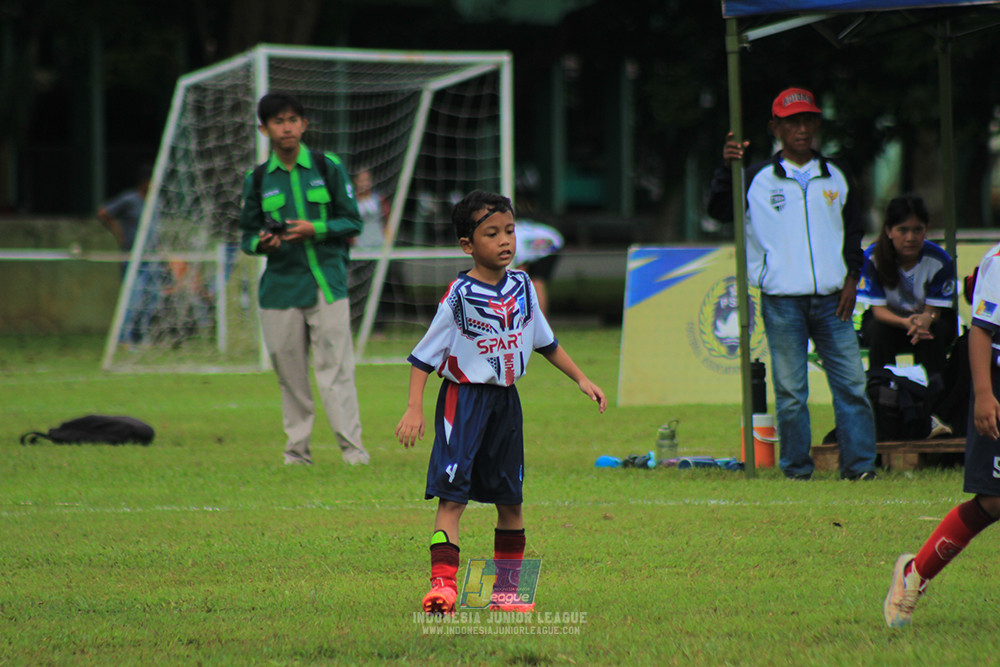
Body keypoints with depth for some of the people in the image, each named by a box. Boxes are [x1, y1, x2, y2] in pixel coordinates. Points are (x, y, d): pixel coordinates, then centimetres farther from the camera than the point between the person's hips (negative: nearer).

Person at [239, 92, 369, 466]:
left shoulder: (328, 167, 5)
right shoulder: (257, 180, 9)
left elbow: (352, 222, 4)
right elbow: (247, 235, 13)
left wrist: (314, 229, -12)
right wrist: (261, 243, -11)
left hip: (327, 283, -2)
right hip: (280, 286, 2)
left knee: (335, 367, -9)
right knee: (289, 372, 3)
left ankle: (352, 447, -9)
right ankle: (297, 448, 10)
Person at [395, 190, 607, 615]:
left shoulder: (522, 287, 4)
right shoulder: (459, 296, -13)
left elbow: (545, 341, 19)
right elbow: (425, 356, -11)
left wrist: (581, 379, 18)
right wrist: (414, 408, -18)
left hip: (506, 400, 6)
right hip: (463, 399, -6)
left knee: (509, 499, 11)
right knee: (451, 495, -14)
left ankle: (507, 586, 22)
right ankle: (443, 584, -20)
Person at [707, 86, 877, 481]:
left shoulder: (835, 177, 14)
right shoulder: (759, 179, 6)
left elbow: (854, 229, 19)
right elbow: (720, 210, 0)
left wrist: (852, 277, 8)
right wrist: (727, 168, -12)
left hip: (832, 299, 2)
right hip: (782, 300, -2)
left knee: (851, 383, -2)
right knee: (790, 390, -1)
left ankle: (859, 463, 2)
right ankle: (796, 466, 6)